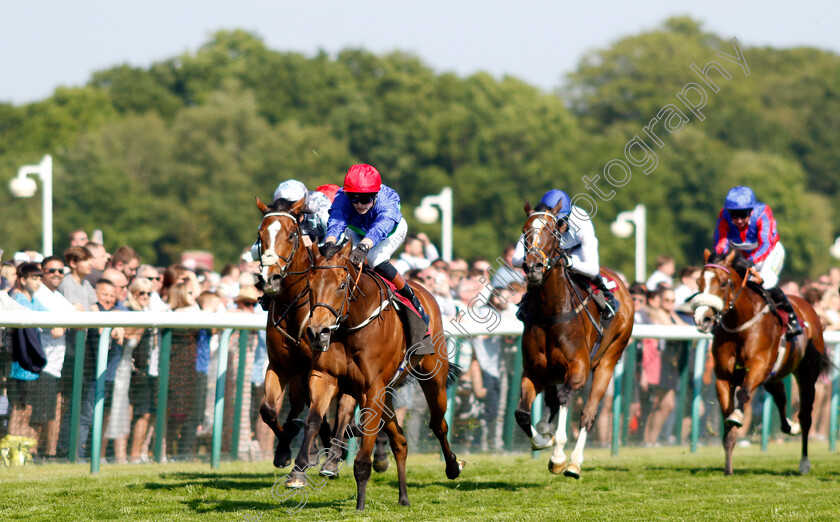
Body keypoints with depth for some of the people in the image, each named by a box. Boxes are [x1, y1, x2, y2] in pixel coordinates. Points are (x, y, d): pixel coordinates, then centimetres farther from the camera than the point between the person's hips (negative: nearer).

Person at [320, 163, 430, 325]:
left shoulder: (388, 200, -44)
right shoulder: (342, 199, -37)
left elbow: (381, 227, -62)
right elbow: (336, 222, -54)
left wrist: (363, 246, -82)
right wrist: (329, 243, -76)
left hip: (392, 230, -4)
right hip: (357, 230, 4)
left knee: (376, 259, -29)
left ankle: (410, 296, -12)